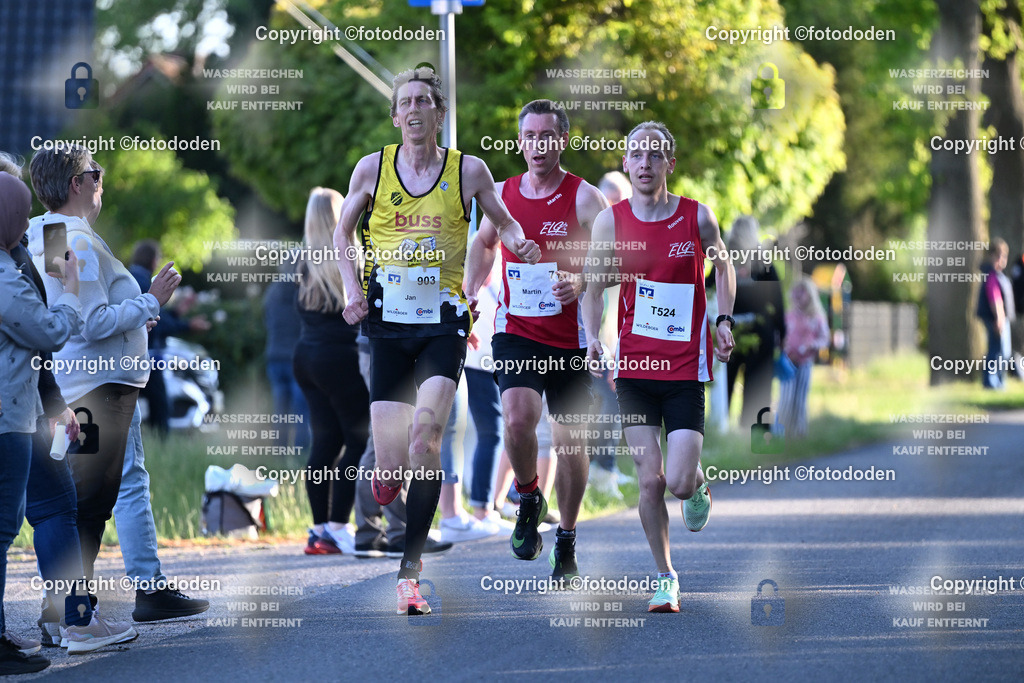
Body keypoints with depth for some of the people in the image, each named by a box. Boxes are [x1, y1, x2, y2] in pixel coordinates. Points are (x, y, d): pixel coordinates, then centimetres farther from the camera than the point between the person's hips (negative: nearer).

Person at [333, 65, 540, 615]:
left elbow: (505, 223, 18)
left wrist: (519, 244, -5)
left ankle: (410, 570, -16)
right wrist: (351, 288, 2)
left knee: (425, 437, -22)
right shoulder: (373, 168, 4)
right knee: (391, 464, -6)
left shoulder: (468, 170, 2)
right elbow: (342, 231, 17)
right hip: (387, 321, 1)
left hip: (443, 320, -1)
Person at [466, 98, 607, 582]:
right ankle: (528, 500, 6)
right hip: (516, 329, 1)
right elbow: (484, 242, 24)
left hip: (570, 335, -1)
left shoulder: (584, 198, -6)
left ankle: (566, 542, 22)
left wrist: (581, 282, -28)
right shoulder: (502, 194, 5)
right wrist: (469, 293, 12)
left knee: (570, 440, 5)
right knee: (517, 417, -23)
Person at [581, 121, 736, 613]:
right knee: (650, 481, -1)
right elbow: (593, 288, 8)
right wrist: (592, 338, -8)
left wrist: (724, 320, 1)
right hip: (634, 368, 1)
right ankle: (666, 578, 15)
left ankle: (700, 485, 27)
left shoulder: (698, 218, -3)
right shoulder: (611, 221, -1)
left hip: (686, 369, -1)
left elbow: (722, 266, 14)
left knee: (680, 482, -10)